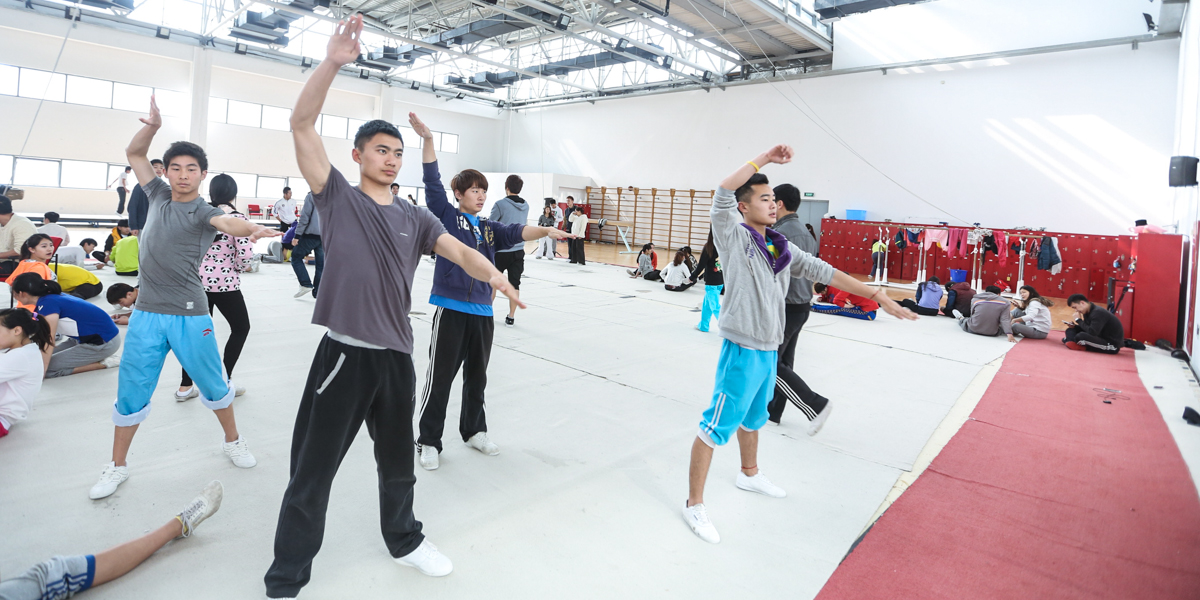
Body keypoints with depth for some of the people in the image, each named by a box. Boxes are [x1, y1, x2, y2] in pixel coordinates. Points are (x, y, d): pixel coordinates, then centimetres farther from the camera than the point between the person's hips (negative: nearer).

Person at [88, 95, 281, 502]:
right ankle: (117, 467, 23)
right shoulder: (159, 196, 9)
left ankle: (233, 442, 30)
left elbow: (228, 223, -31)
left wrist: (252, 229, -53)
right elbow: (134, 154, 18)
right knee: (131, 392, 7)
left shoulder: (204, 212, -7)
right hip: (146, 315, 4)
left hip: (189, 316, -4)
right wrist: (153, 125, 1)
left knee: (213, 384, 9)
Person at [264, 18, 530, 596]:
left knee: (398, 462, 21)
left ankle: (404, 540, 43)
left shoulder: (415, 217, 10)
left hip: (397, 356, 4)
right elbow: (301, 124, -10)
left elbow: (458, 251, -1)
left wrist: (491, 272, -22)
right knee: (312, 472, 5)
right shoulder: (338, 197, 0)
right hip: (344, 353, -4)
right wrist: (334, 61, -20)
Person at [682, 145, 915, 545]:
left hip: (770, 351, 8)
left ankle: (749, 474, 48)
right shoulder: (734, 236, -10)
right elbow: (723, 192, -25)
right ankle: (694, 505, 10)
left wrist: (879, 296, 7)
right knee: (717, 426, -2)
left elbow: (824, 272, 9)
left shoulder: (783, 247, 10)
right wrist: (765, 158, -19)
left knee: (753, 418, 26)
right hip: (743, 350, -8)